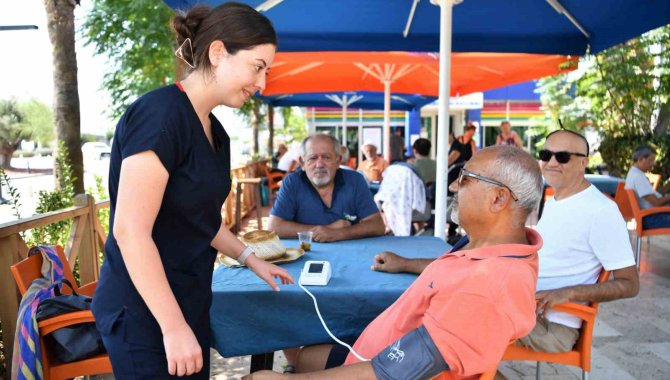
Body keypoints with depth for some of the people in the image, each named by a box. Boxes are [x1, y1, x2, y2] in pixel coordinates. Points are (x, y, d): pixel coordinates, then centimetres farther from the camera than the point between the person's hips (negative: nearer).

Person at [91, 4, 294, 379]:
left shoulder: (214, 130, 7)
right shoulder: (160, 114, -20)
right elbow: (130, 230, -23)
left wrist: (251, 259, 13)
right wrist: (173, 327, -22)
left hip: (189, 300, 8)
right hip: (144, 312, -8)